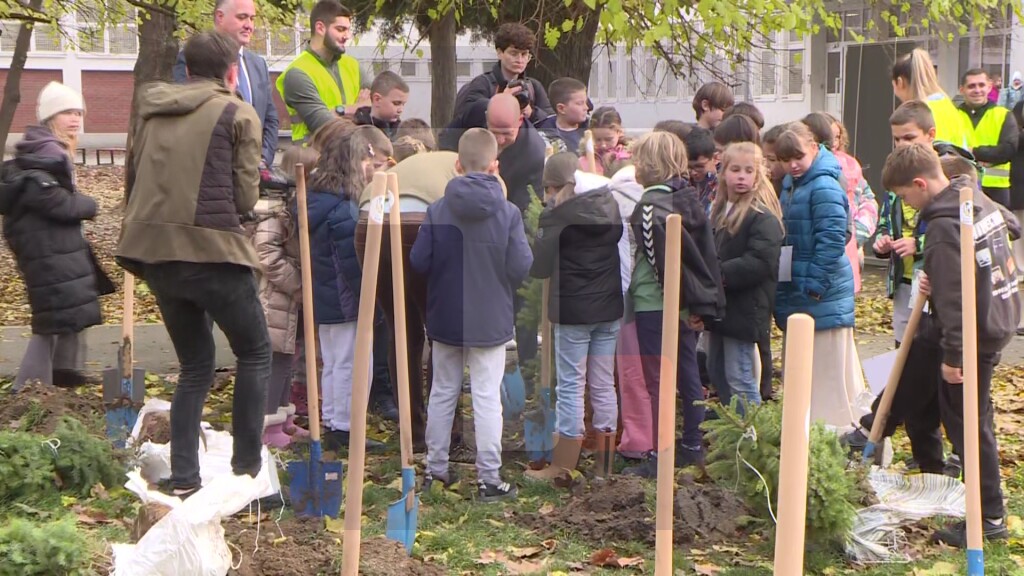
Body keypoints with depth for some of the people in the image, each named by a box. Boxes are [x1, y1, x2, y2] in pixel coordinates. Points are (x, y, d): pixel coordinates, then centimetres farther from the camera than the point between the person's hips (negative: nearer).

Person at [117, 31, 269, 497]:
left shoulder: (153, 112, 15)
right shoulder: (238, 115, 0)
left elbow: (132, 180, 16)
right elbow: (246, 197, -3)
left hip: (154, 252, 6)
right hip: (211, 251, -6)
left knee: (195, 364, 18)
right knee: (254, 354, 12)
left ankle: (182, 479, 12)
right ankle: (246, 468, 8)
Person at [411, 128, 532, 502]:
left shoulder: (437, 211, -9)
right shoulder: (508, 213, -13)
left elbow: (418, 261, -7)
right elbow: (521, 268, -15)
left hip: (445, 319, 2)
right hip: (490, 320, -2)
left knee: (442, 393, 15)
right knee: (487, 398, 3)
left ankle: (435, 469, 25)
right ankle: (489, 478, 7)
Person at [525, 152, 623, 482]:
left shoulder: (557, 215, -13)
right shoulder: (611, 206, 5)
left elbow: (539, 268, -12)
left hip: (572, 312, -6)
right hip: (609, 309, 6)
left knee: (570, 386, 0)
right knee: (604, 385, 11)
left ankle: (562, 468, 5)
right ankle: (605, 465, 18)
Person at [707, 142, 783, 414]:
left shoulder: (763, 216, -13)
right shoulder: (720, 209, 15)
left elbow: (759, 262, -23)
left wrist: (719, 274, -23)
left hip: (744, 309, -9)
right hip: (719, 305, 9)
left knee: (739, 378, -5)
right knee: (717, 373, 16)